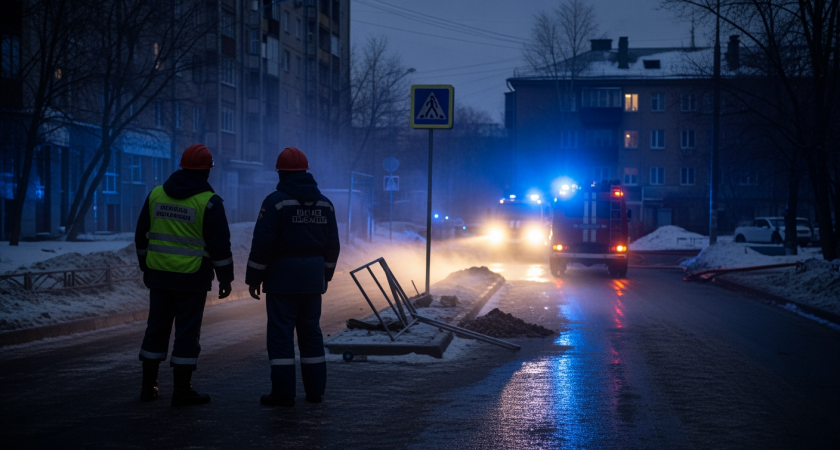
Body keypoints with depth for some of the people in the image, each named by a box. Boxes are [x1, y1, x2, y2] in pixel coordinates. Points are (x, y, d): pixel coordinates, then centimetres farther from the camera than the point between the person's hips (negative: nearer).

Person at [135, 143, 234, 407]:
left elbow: (142, 236, 11)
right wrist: (225, 278, -1)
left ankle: (148, 385, 17)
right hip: (192, 277, -5)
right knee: (187, 331, 0)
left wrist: (146, 267, 21)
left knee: (157, 327, 13)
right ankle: (182, 390, 2)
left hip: (159, 274, 5)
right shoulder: (209, 202, -10)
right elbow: (220, 245, -10)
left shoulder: (156, 195, 5)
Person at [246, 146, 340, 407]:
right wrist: (326, 275, 23)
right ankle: (315, 390, 15)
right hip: (313, 278, 6)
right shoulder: (324, 203, 9)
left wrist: (254, 278, -5)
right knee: (310, 331, 12)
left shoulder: (276, 201, -10)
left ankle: (283, 392, -5)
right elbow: (332, 244, 14)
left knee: (281, 332, -3)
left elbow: (262, 243, -12)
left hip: (282, 276, -6)